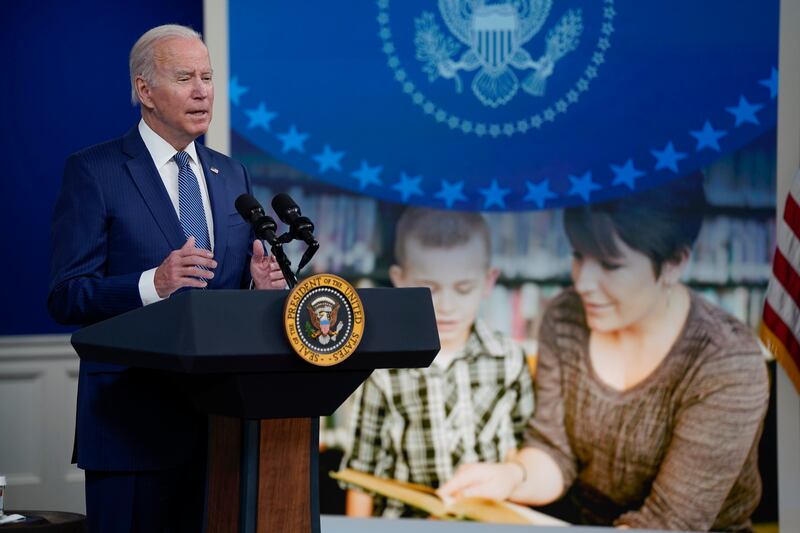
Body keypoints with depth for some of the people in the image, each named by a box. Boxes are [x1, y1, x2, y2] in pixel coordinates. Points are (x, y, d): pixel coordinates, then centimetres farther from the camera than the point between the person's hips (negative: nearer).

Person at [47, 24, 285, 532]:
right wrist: (151, 284, -25)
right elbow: (66, 296, -9)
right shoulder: (93, 172, -3)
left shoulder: (233, 175, 15)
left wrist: (263, 282, -5)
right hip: (134, 419, -5)